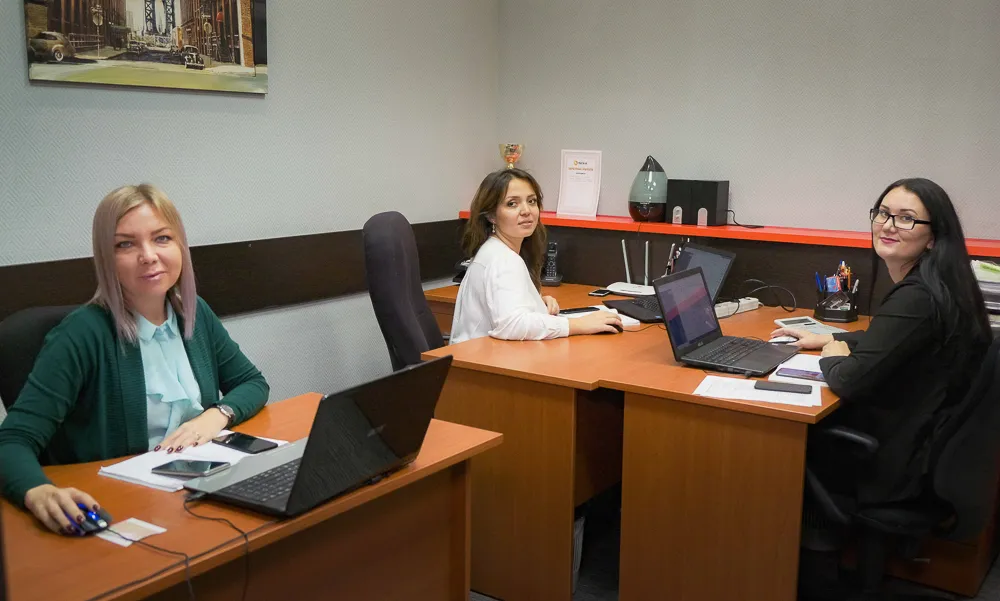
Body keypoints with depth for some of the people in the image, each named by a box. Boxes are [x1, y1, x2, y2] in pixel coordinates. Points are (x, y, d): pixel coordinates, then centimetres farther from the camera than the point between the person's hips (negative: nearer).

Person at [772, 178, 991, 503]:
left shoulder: (916, 299, -28)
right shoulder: (937, 286, 4)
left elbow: (850, 381, -27)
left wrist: (832, 354, -6)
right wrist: (826, 339, 15)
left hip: (900, 463, -9)